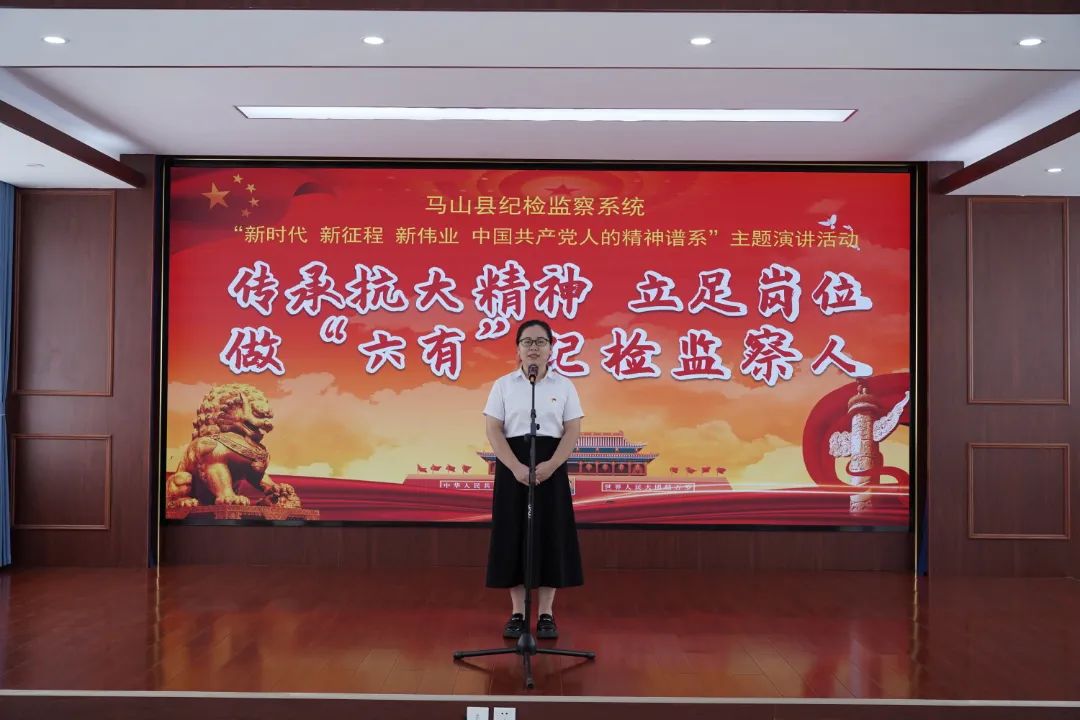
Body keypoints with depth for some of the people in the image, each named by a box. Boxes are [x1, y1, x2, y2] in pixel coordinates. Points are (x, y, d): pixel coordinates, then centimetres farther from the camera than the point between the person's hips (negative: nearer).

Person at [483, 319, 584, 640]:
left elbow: (572, 431, -2)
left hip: (551, 466, 0)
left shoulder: (564, 385, 4)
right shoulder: (503, 385, 3)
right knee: (514, 536, 2)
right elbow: (493, 430, -4)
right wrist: (516, 467, -17)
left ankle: (546, 613, 12)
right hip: (513, 466, 0)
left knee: (550, 535, 1)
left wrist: (551, 465, -17)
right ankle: (517, 613, 13)